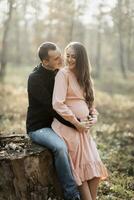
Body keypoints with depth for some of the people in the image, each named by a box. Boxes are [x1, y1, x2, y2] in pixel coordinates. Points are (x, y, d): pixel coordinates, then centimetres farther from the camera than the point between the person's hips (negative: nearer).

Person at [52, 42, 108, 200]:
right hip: (67, 126, -7)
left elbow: (89, 100, 25)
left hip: (82, 126, 7)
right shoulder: (63, 73, -8)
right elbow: (58, 104, -18)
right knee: (81, 167, -4)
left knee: (95, 165, 1)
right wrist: (76, 123, -14)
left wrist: (93, 115, 5)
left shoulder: (82, 76, 15)